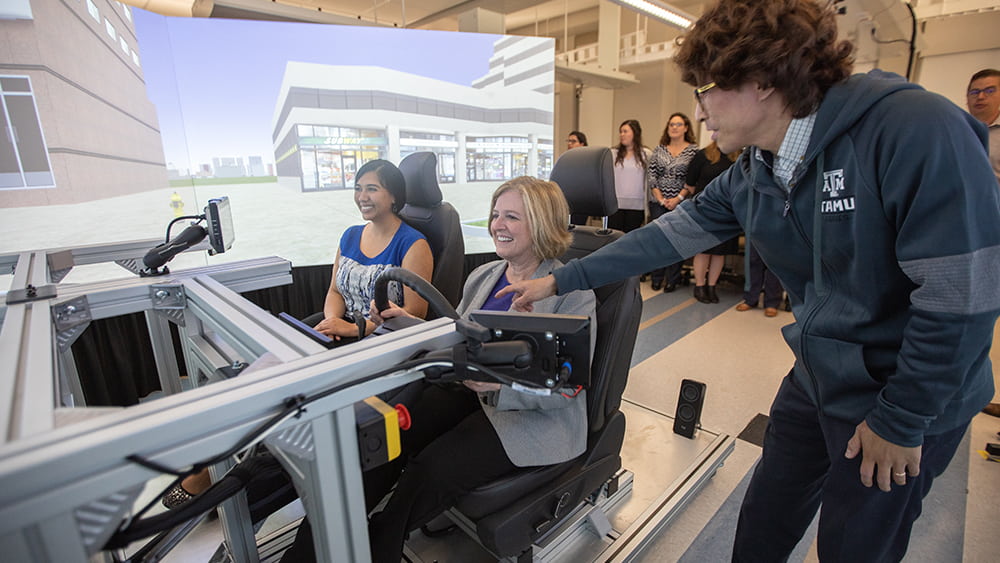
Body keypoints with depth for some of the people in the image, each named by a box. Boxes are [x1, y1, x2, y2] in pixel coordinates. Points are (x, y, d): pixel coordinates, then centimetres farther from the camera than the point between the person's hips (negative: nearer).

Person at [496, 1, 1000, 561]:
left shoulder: (917, 131, -26)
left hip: (907, 398, -5)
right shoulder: (751, 174, -5)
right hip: (817, 379, 6)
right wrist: (561, 280, -3)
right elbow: (669, 234, -2)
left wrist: (902, 420, -14)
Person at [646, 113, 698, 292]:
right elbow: (651, 174, 3)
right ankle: (656, 279, 15)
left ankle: (672, 280, 11)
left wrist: (678, 199, -12)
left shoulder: (694, 150, 1)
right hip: (658, 202, 2)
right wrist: (660, 198, -6)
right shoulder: (659, 149, 9)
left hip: (680, 203, -2)